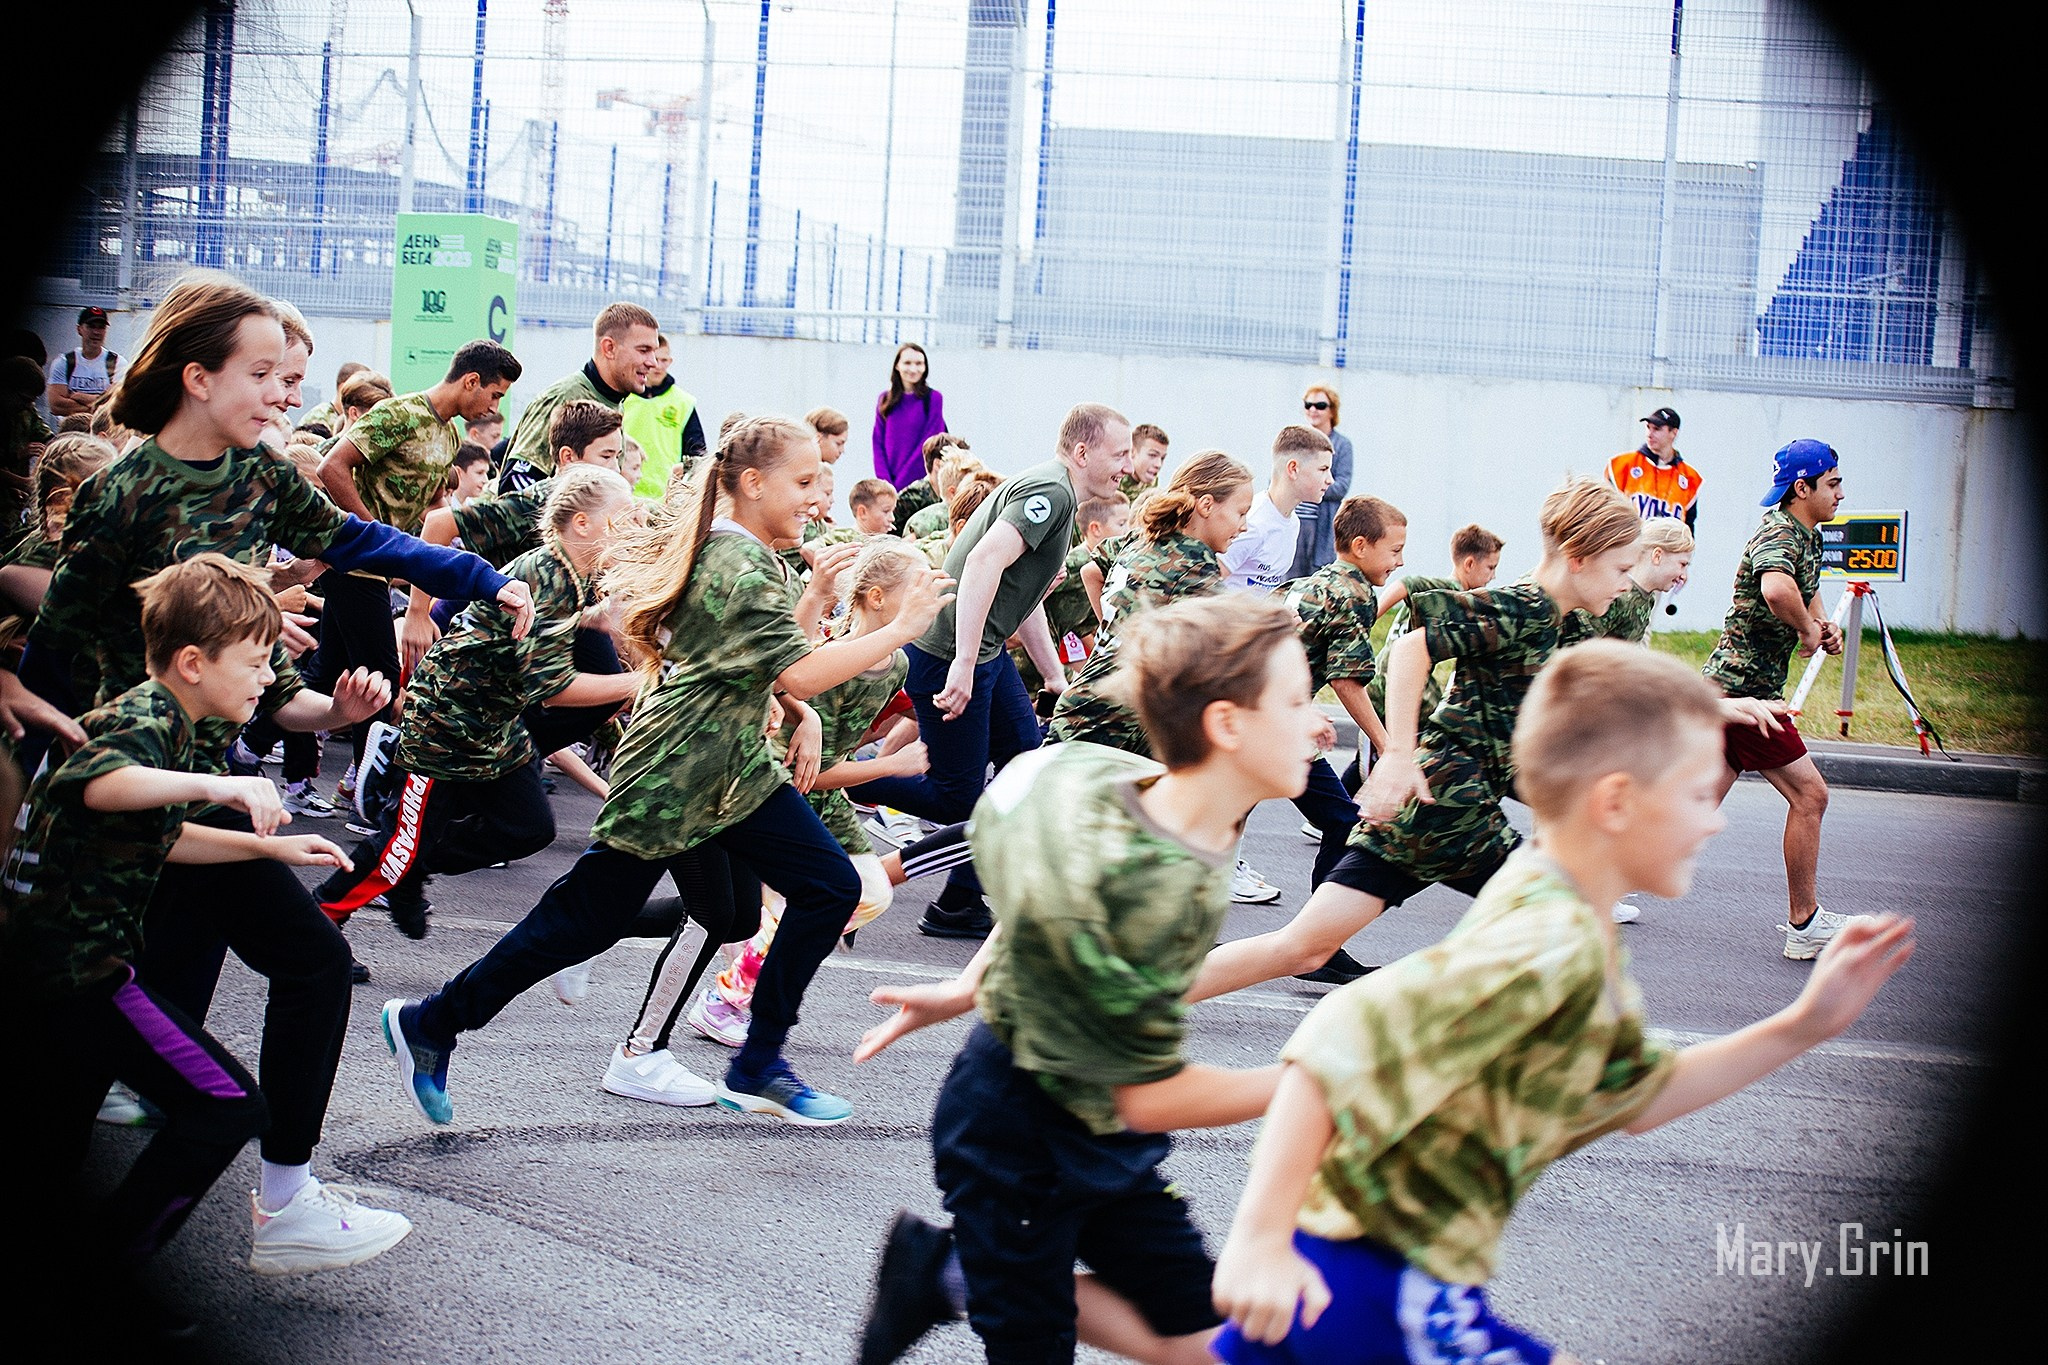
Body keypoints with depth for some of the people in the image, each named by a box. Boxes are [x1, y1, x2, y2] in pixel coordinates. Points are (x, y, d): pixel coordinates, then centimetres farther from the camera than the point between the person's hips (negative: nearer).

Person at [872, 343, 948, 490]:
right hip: (889, 483, 3)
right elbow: (878, 443, 9)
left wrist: (899, 484, -9)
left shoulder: (934, 398, 0)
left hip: (920, 483, -3)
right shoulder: (885, 400, 10)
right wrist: (885, 481, -5)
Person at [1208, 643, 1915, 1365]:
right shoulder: (1552, 946, -23)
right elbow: (1343, 1041, -32)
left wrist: (1803, 1025, 11)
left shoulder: (1566, 918, 9)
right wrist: (1257, 1238, -32)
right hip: (1383, 1292, -10)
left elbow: (1636, 1096, 17)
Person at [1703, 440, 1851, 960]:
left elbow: (1807, 585, 37)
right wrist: (1807, 631, -23)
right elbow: (1776, 589, -42)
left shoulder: (1807, 536, 14)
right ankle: (1805, 926, 1)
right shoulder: (1779, 535, -18)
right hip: (1745, 686, -10)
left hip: (1727, 684, 10)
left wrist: (1823, 622, 15)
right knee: (1809, 794, -5)